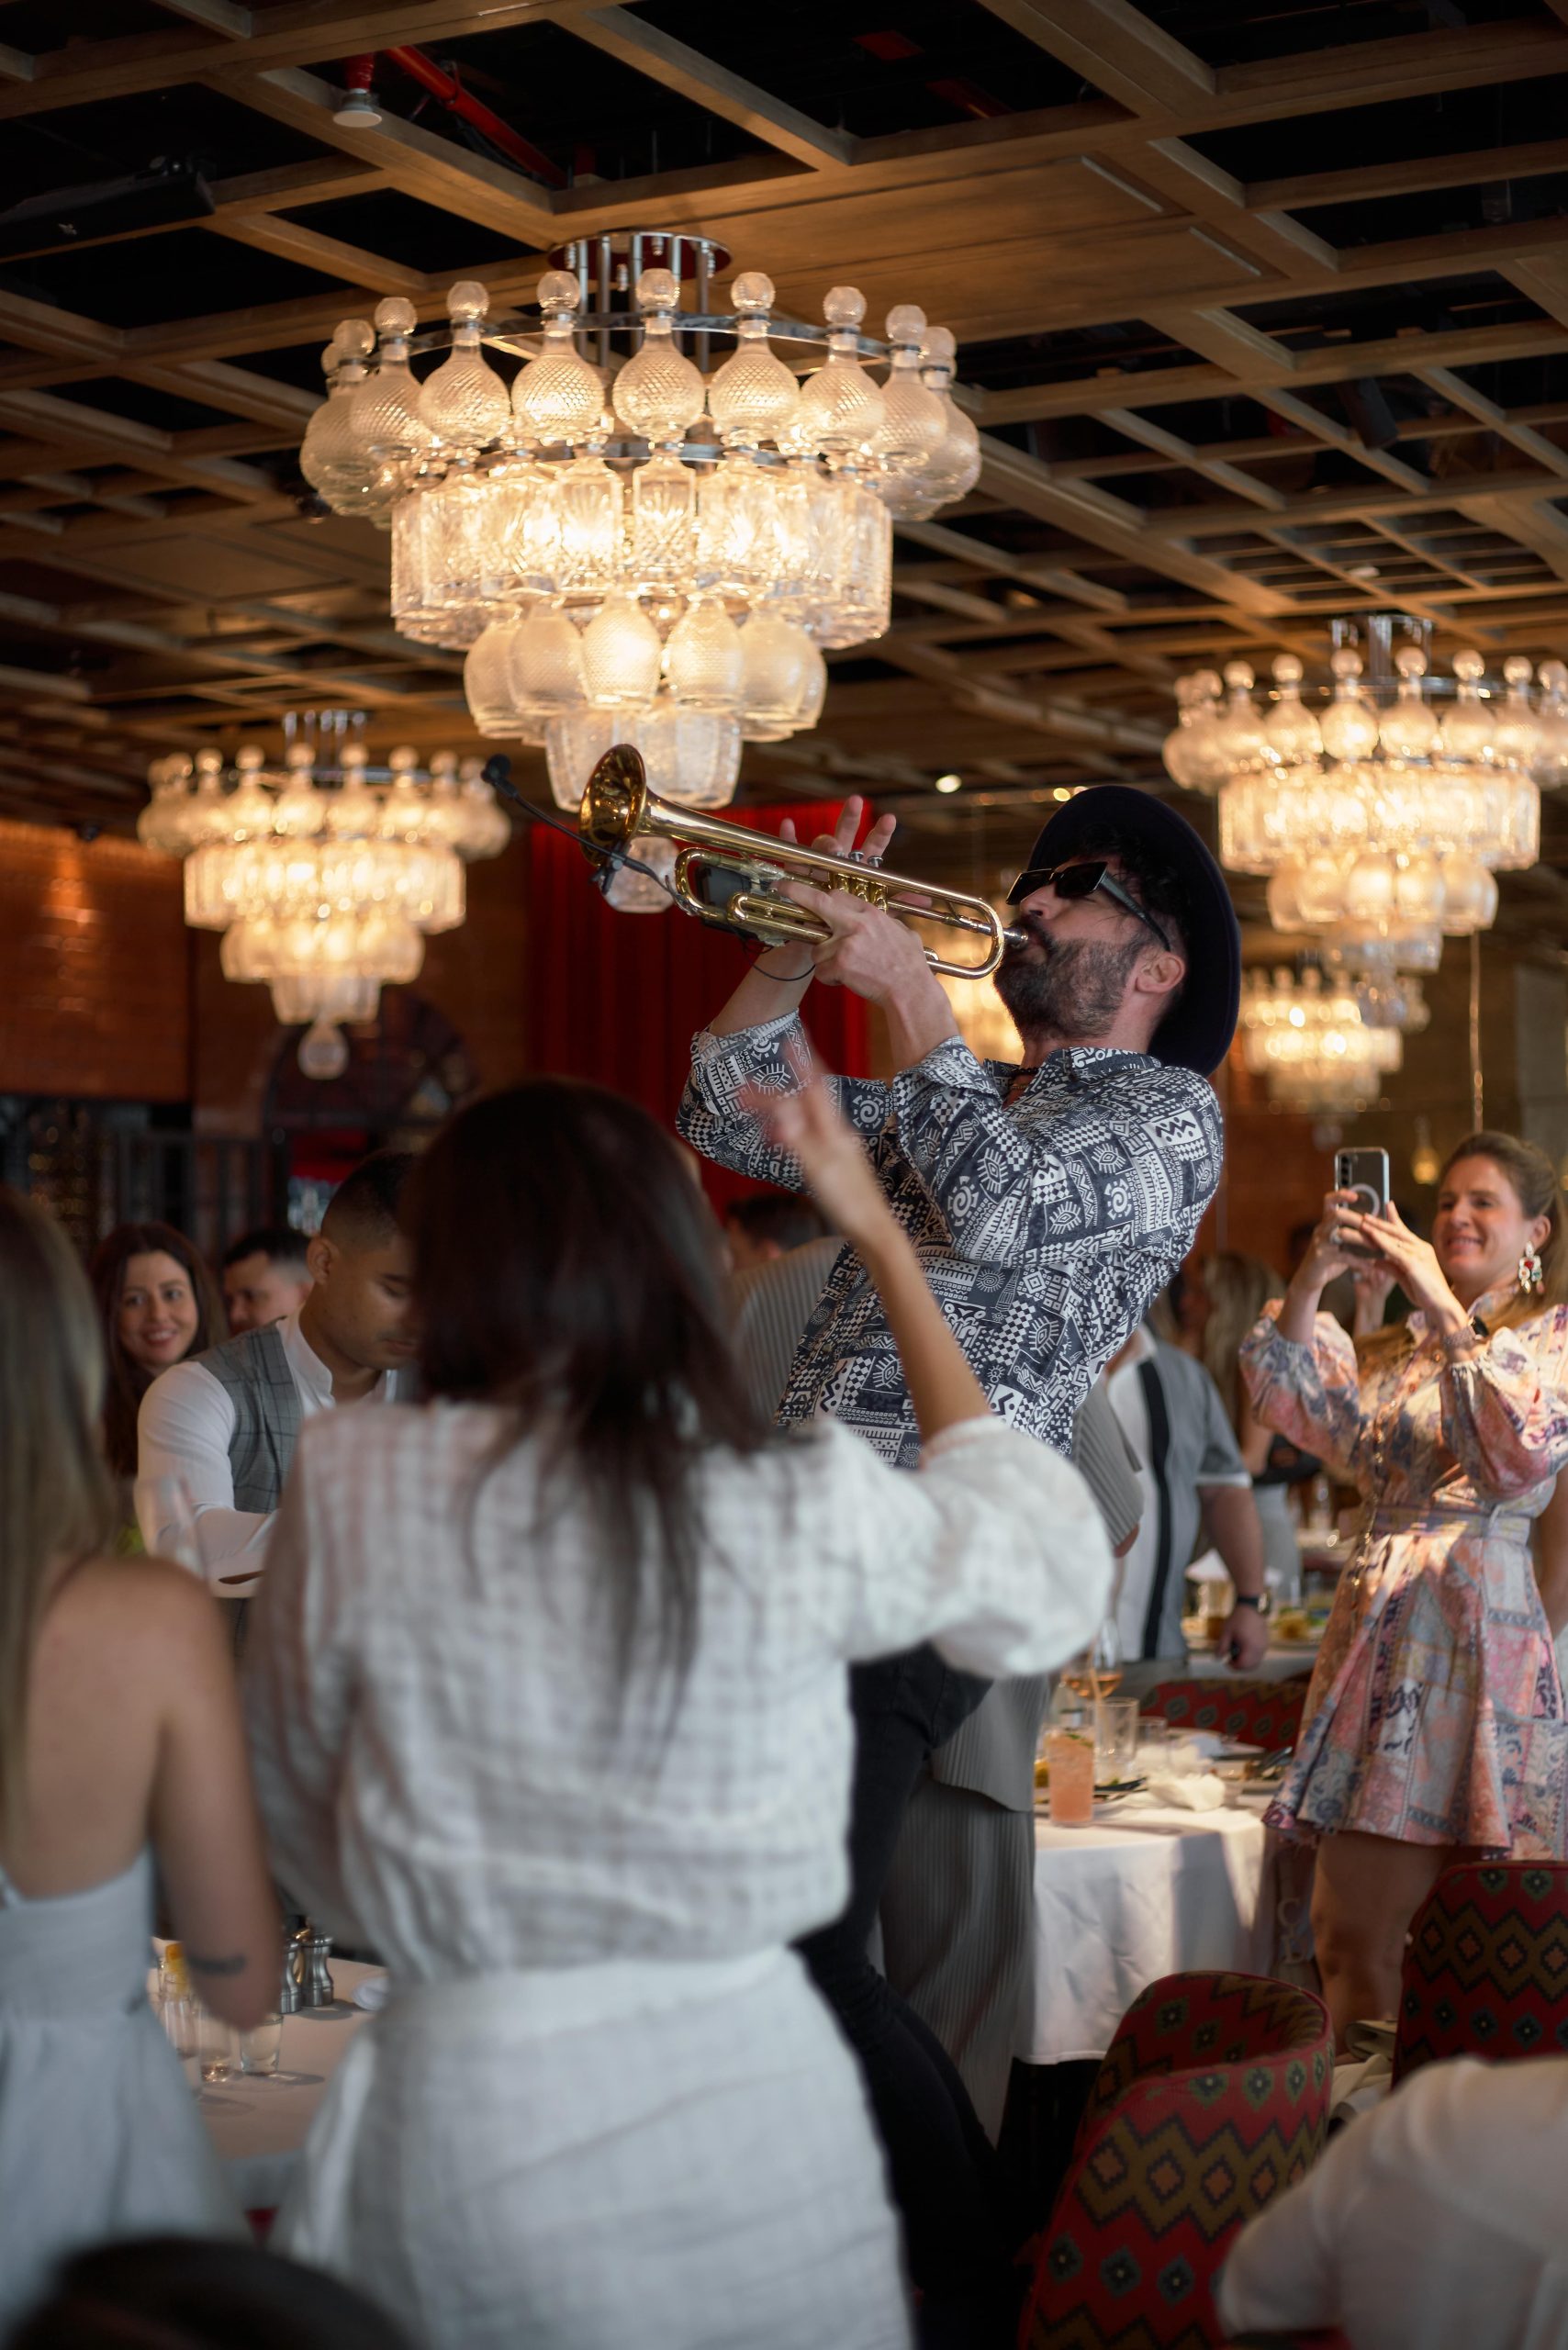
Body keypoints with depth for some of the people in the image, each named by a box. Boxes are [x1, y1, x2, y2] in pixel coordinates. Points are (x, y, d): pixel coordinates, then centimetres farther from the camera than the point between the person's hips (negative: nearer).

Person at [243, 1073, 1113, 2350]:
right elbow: (1051, 1568, 11)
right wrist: (886, 1243, 14)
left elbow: (293, 1805, 5)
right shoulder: (804, 1507, -10)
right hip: (745, 2074, 0)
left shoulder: (349, 1488, -9)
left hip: (466, 2077, 0)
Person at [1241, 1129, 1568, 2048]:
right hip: (1374, 1635, 5)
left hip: (1479, 1636, -5)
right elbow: (1293, 1399, 6)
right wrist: (1311, 1280, -8)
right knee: (1348, 1941, 2)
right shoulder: (1394, 1350, 21)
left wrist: (1446, 1311, -18)